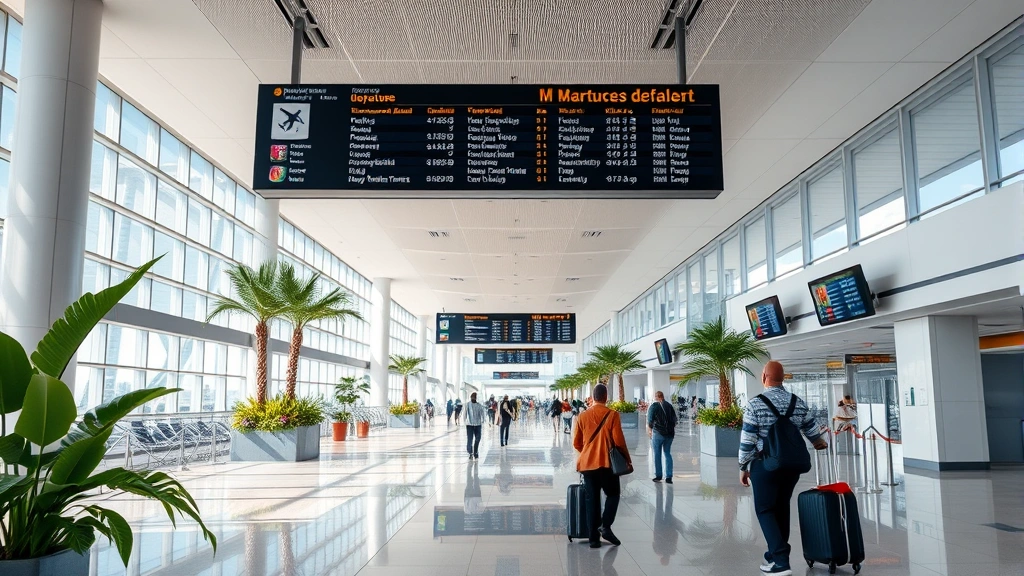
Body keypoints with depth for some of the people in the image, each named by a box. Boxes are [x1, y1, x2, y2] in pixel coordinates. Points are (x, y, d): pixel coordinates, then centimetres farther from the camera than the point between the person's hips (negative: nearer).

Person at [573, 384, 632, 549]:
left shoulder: (582, 416, 4)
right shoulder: (612, 415, -7)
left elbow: (576, 443, 8)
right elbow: (618, 440, -9)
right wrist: (627, 458, 6)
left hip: (587, 463, 3)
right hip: (606, 463, -3)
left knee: (592, 500, 8)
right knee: (612, 494, 15)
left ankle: (594, 538, 7)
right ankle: (605, 526, -4)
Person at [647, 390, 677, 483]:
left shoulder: (654, 406, -3)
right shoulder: (669, 406, 10)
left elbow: (649, 421, -5)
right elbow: (674, 420, 14)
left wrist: (649, 431, 7)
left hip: (658, 433, -4)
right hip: (670, 433, 4)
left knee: (656, 454, 7)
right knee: (667, 454, 11)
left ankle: (658, 475, 7)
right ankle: (668, 477, 4)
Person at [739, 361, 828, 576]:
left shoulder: (755, 403, -12)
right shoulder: (799, 402, 1)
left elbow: (747, 440, -11)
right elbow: (812, 432, 12)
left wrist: (743, 468, -1)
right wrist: (821, 444, 35)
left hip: (765, 464, -5)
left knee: (765, 510, 4)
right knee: (782, 508, 17)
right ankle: (777, 554, 26)